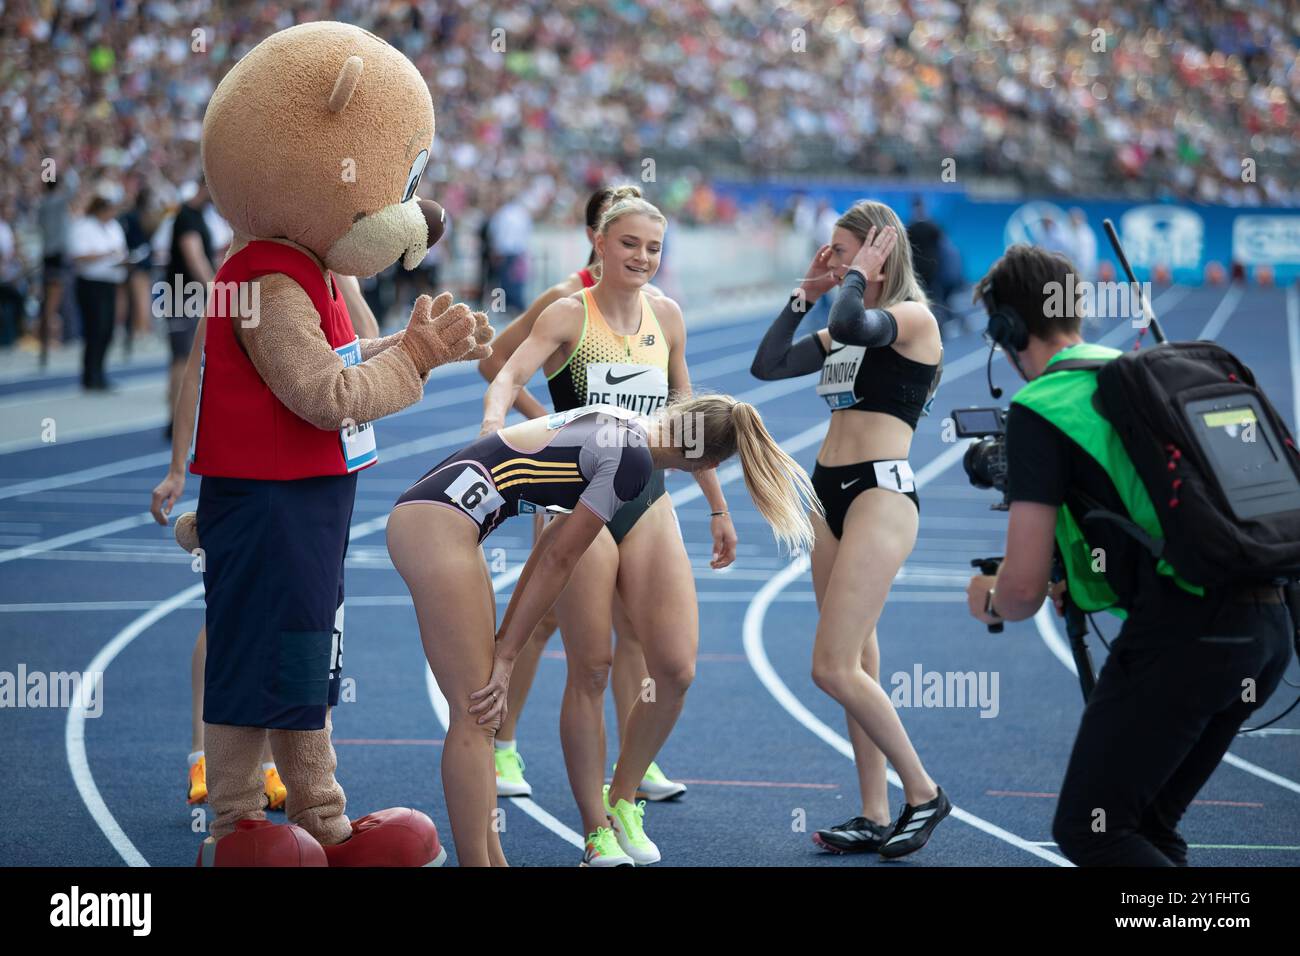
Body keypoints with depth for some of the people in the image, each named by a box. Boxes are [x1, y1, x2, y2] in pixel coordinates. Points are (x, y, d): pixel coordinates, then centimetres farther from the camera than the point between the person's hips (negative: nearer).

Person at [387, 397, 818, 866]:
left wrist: (503, 639, 19)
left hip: (423, 517, 10)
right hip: (437, 524, -10)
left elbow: (554, 541, 19)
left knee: (482, 715, 11)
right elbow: (559, 559, -8)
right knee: (476, 713, -9)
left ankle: (490, 860, 13)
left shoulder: (618, 427, 17)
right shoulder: (633, 457, -11)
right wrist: (506, 657, -1)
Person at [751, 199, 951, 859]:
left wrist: (857, 278, -10)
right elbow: (767, 364, 15)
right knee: (856, 668, 9)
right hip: (831, 494, 9)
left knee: (835, 669, -13)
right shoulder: (846, 329, 17)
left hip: (880, 494, -9)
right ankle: (876, 817, 13)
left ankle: (923, 792, 0)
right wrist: (803, 296, 13)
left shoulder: (913, 317, -7)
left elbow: (853, 325, -27)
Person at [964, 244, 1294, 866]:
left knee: (1089, 833, 1)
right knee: (1146, 827, 20)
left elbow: (1025, 589, -6)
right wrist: (1080, 571, 41)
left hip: (1180, 634, -8)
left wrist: (988, 601, 17)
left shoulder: (1040, 408, -3)